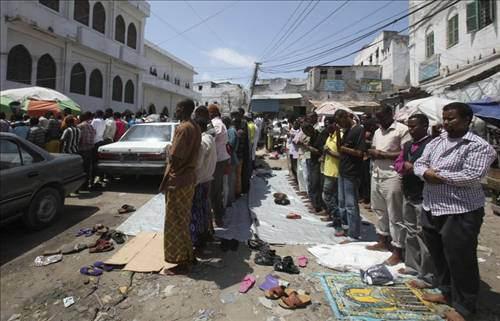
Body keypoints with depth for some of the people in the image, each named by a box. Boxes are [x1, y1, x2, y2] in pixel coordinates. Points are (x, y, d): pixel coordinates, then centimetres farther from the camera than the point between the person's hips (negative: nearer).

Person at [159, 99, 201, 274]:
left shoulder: (182, 128, -19)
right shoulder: (196, 127, 10)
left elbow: (174, 157, -21)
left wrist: (169, 151, -2)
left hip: (177, 179, -9)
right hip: (189, 177, 9)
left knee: (176, 222, 2)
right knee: (184, 220, 20)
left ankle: (182, 261, 12)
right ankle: (188, 255, 32)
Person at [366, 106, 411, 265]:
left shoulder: (402, 129, -9)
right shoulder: (377, 132, 15)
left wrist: (383, 154, -14)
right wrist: (372, 153, -3)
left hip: (392, 177, -8)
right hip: (376, 175, 8)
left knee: (395, 215, -1)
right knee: (380, 210, 16)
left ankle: (397, 251, 8)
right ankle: (383, 241, 30)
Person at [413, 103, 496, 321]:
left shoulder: (478, 146, -11)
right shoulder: (435, 142, 11)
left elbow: (472, 176, -22)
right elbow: (419, 164, 9)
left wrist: (439, 176, -14)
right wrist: (426, 172, -13)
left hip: (460, 212, -7)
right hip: (431, 209, 7)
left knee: (460, 260, 5)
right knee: (438, 256, 19)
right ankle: (447, 292, 38)